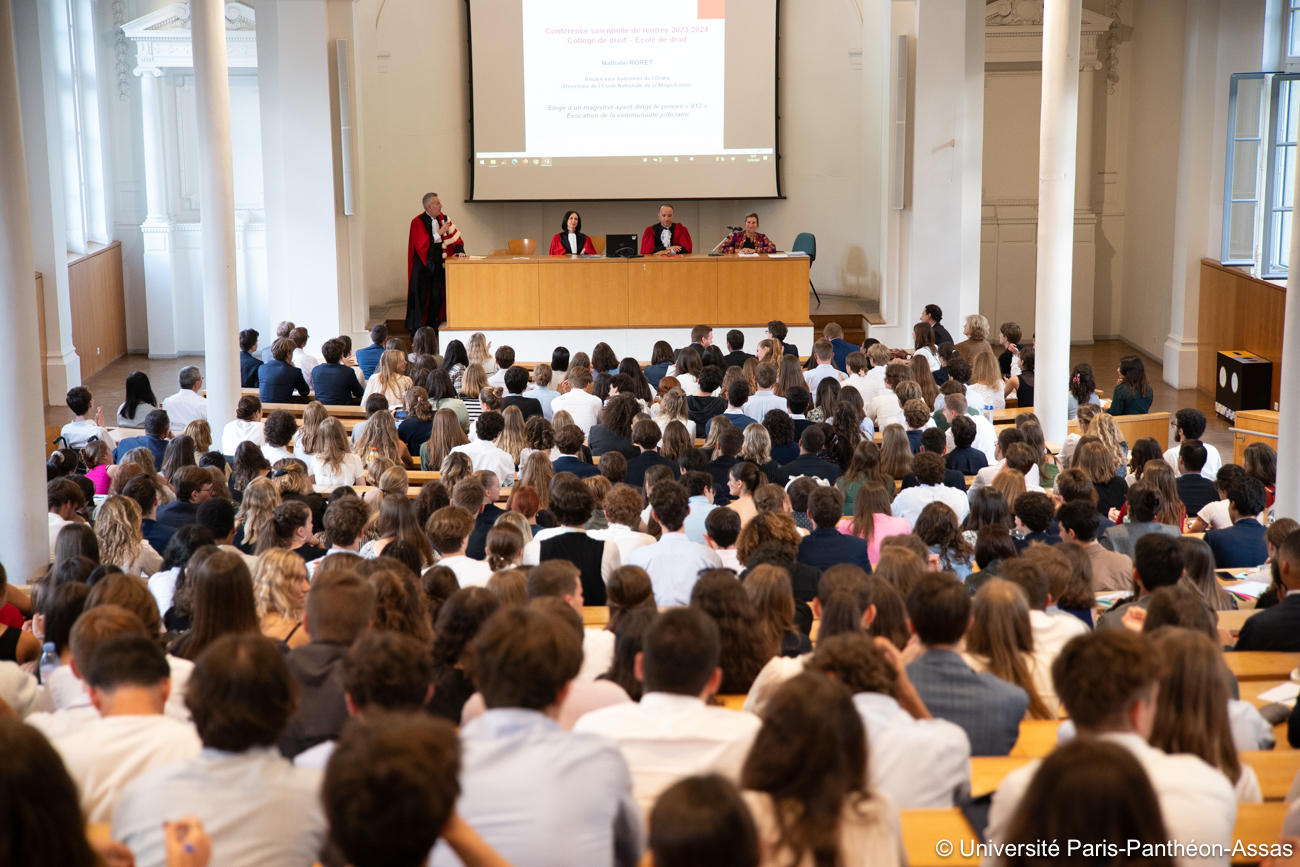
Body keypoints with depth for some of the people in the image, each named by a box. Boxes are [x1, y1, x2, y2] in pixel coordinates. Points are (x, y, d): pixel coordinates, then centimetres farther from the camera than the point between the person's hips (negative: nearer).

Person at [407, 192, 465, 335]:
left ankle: (431, 327, 18)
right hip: (422, 265, -5)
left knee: (437, 296, 7)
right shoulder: (418, 222, -11)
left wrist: (459, 250, -9)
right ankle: (416, 330, 1)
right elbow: (423, 245, -18)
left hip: (438, 263, 5)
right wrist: (439, 232, -21)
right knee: (420, 295, -4)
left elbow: (455, 236, 9)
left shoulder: (443, 219, 5)